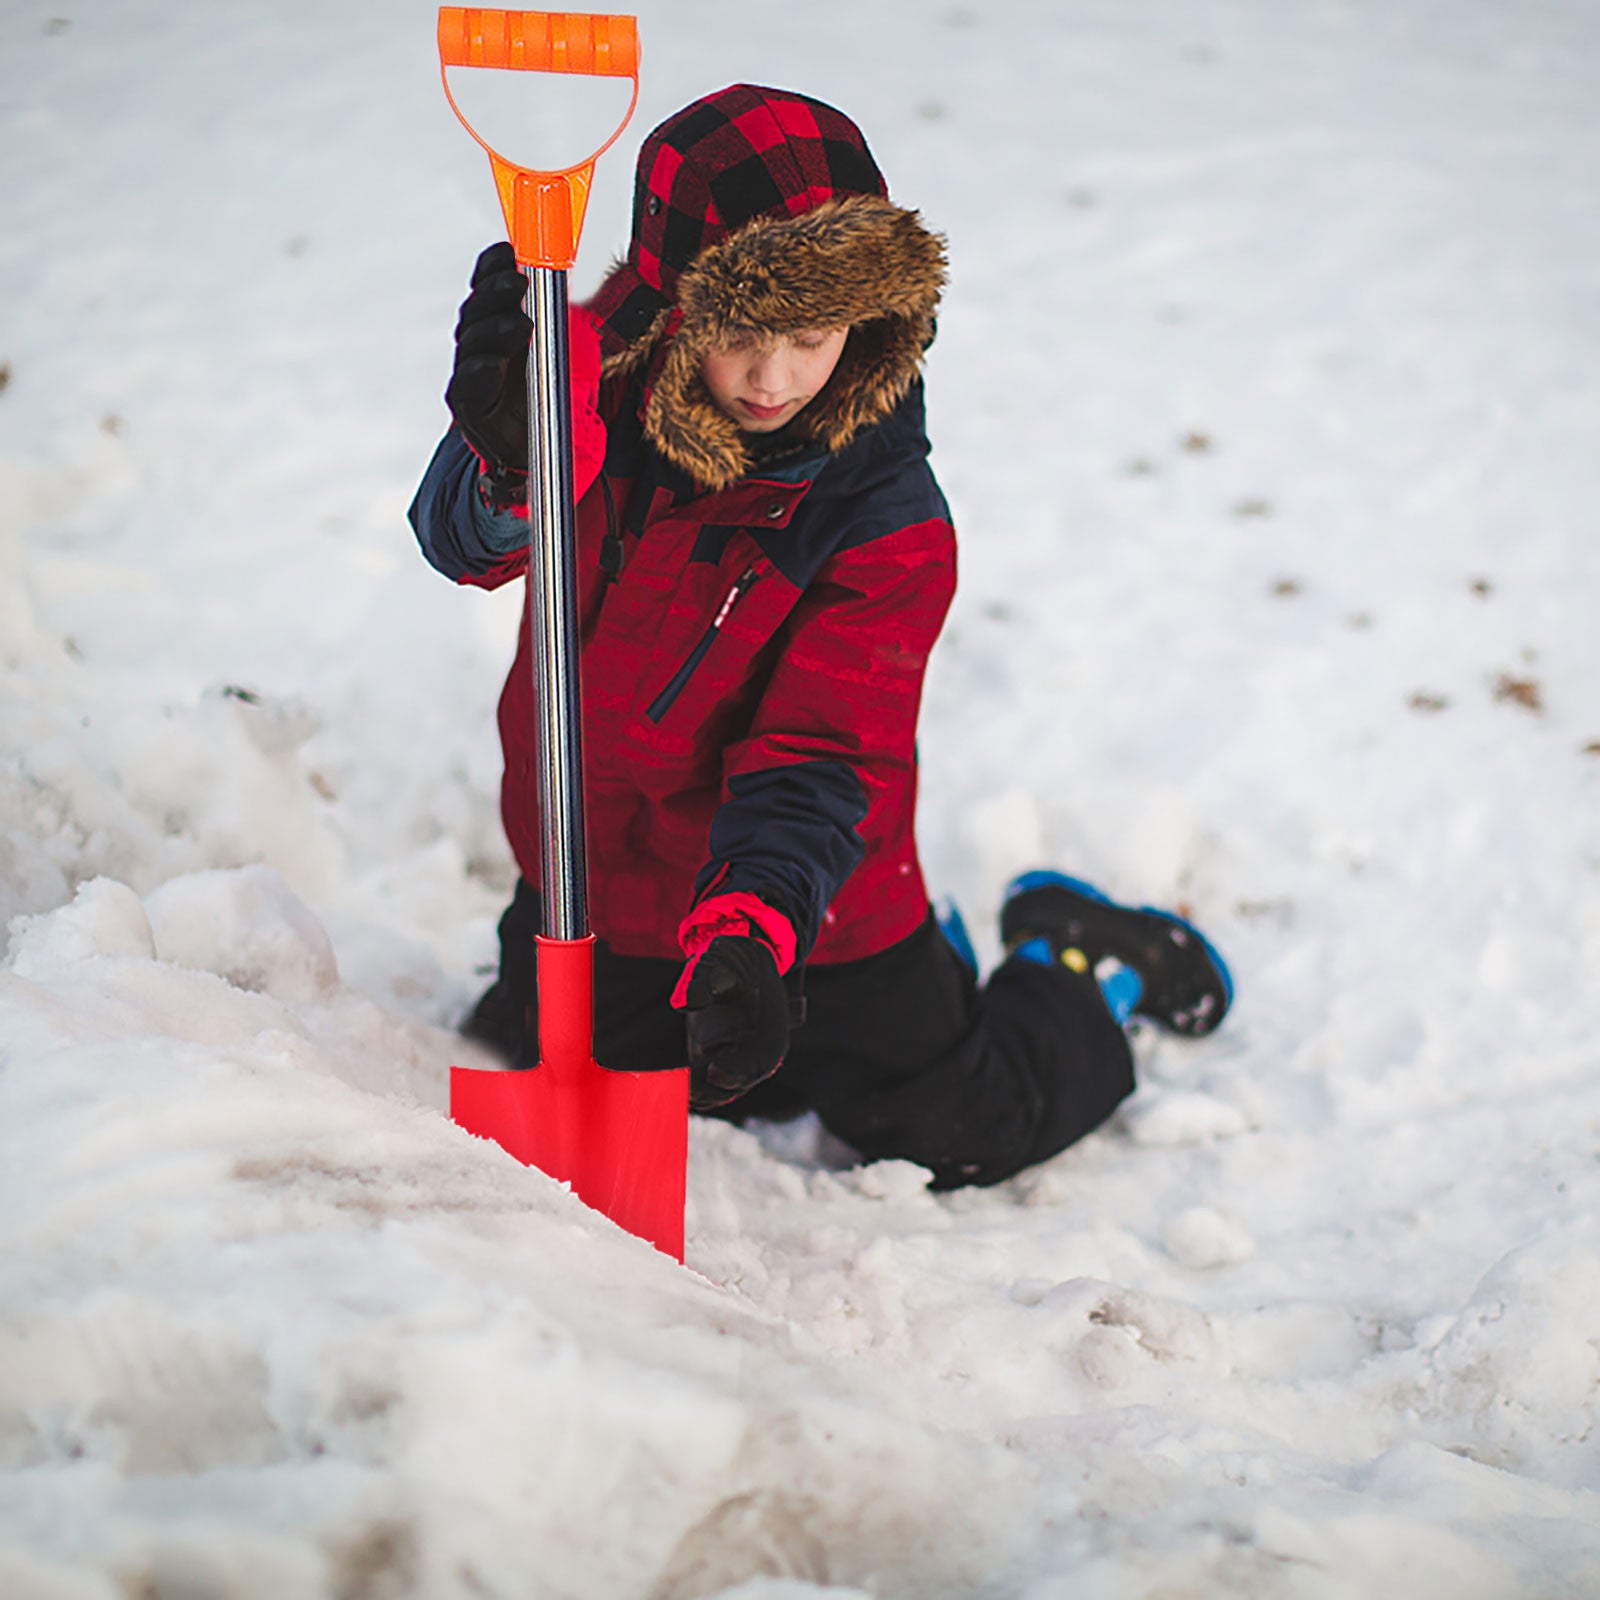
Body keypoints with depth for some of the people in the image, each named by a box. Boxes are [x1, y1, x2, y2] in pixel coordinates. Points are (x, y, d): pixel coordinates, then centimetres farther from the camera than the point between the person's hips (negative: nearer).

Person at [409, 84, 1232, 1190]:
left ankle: (1086, 969, 34)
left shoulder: (887, 521, -24)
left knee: (955, 1137, 5)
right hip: (593, 879, 4)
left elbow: (819, 757, -26)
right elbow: (466, 539, -32)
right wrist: (515, 456, -57)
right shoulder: (598, 389, -17)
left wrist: (751, 929, -43)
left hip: (807, 911, -3)